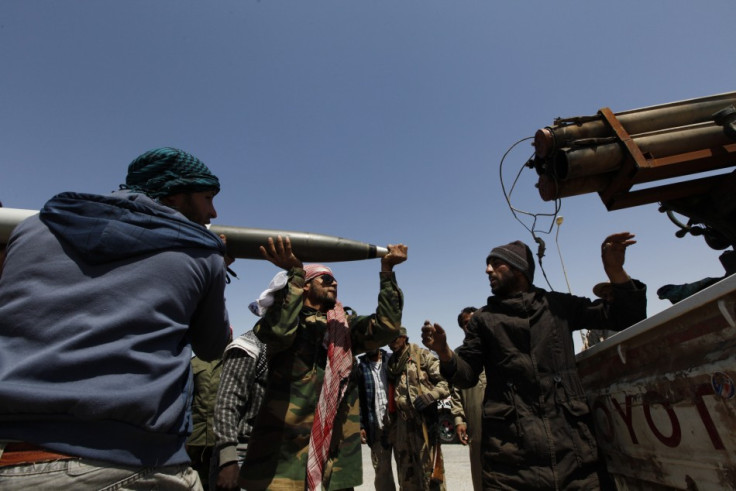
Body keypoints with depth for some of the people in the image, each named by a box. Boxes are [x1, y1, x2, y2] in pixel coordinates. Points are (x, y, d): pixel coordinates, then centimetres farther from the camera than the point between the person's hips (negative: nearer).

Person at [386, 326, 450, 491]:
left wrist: (429, 396, -22)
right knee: (406, 474, 14)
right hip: (401, 425, 6)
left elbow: (446, 381, -8)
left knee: (429, 471, -2)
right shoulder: (390, 363, 15)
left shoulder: (422, 355, -3)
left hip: (424, 421, -6)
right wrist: (391, 425, 16)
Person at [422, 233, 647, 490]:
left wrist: (615, 271, 1)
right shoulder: (483, 319, 11)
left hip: (572, 444, 1)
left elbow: (627, 318, 17)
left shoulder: (558, 305, 13)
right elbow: (467, 374, 7)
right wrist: (444, 352, -14)